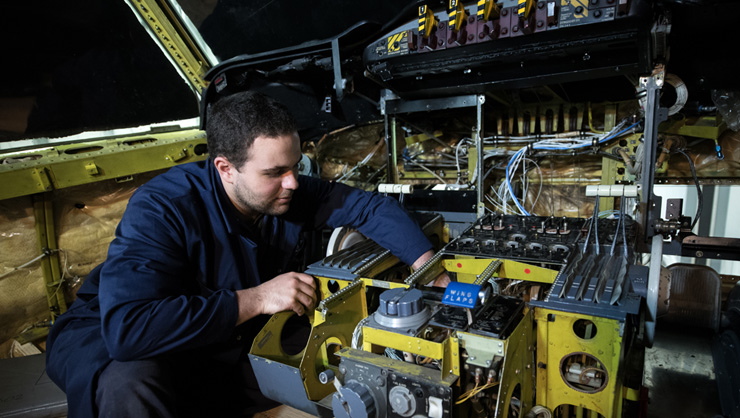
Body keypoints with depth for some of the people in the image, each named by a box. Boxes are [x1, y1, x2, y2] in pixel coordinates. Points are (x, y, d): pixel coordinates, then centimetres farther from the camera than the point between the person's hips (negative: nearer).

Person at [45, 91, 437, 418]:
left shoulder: (289, 191, -15)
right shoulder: (160, 210, -31)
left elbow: (371, 206, -11)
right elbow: (127, 328, -42)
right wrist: (255, 299, -40)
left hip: (231, 342, 5)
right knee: (130, 384, -39)